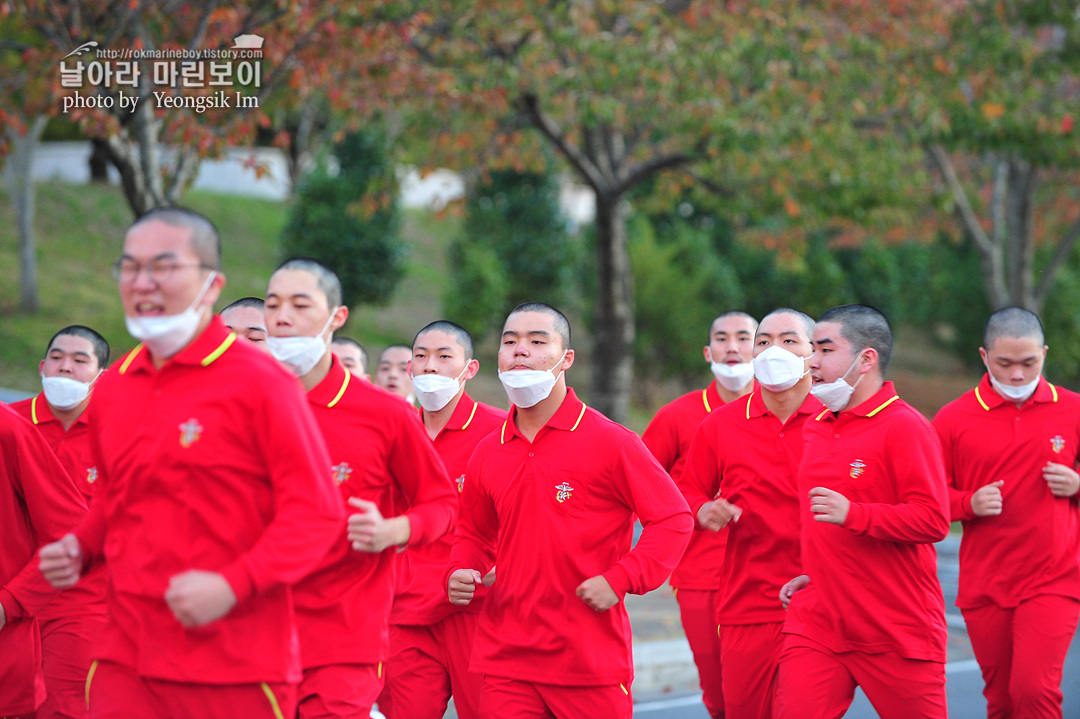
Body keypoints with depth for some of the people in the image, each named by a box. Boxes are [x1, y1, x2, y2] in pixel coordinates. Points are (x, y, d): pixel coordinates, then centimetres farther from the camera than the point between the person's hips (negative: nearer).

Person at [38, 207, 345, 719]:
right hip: (124, 659, 5)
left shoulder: (260, 382, -8)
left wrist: (232, 585, -20)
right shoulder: (111, 389, 12)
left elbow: (316, 512, -11)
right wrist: (80, 548, 8)